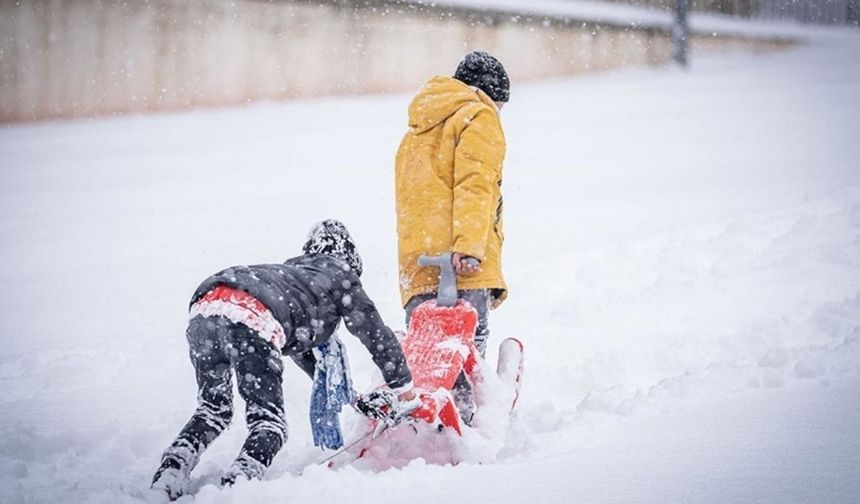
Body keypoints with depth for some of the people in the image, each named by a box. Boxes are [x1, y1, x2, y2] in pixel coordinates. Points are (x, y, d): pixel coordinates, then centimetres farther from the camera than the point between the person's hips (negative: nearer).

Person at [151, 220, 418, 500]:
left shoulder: (291, 271, 45)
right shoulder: (340, 274, 28)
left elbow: (299, 345, 54)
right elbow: (377, 334, 28)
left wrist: (350, 395, 60)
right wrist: (405, 393, 39)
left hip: (204, 308, 6)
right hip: (251, 320, -6)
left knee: (213, 411, 21)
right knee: (268, 423, 2)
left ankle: (171, 470, -1)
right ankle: (237, 483, -23)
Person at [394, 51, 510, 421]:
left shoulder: (416, 132, 32)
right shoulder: (478, 117, 6)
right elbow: (474, 184, -9)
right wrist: (470, 246, -20)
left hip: (416, 264, 7)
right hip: (462, 266, -7)